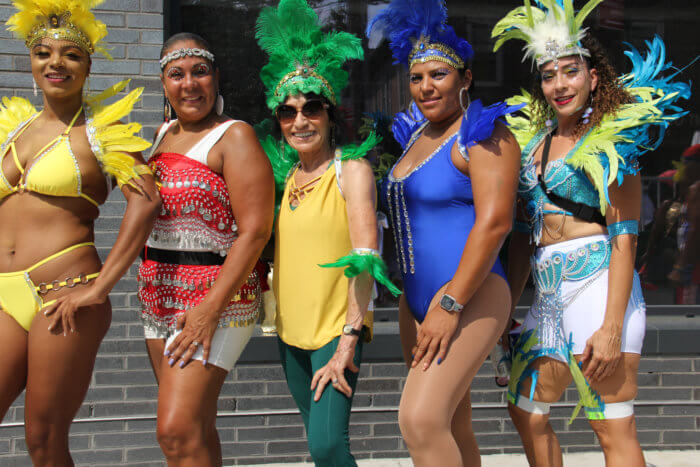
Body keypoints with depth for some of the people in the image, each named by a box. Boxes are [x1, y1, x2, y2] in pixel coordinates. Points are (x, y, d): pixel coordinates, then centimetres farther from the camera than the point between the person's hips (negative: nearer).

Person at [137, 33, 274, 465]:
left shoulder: (234, 137, -9)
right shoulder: (163, 135, 15)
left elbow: (255, 231, -16)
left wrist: (211, 308, -21)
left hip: (215, 297, -8)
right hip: (160, 296, 8)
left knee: (178, 432, -13)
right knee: (195, 429, 12)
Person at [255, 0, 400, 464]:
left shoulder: (351, 169, -10)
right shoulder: (286, 174, 9)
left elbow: (366, 257, -19)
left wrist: (350, 340, -25)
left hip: (337, 327, -7)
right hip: (292, 327, 7)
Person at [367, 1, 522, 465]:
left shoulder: (483, 135, -9)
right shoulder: (414, 135, 16)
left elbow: (494, 222, -19)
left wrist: (450, 305, -22)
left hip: (470, 296, -9)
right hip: (417, 300, 9)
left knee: (421, 421, -20)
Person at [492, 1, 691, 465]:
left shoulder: (612, 140, -5)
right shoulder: (533, 139, 15)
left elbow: (625, 239, -11)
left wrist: (612, 328, -18)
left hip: (596, 283, -7)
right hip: (548, 294, 8)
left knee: (614, 428, -6)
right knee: (527, 412, 13)